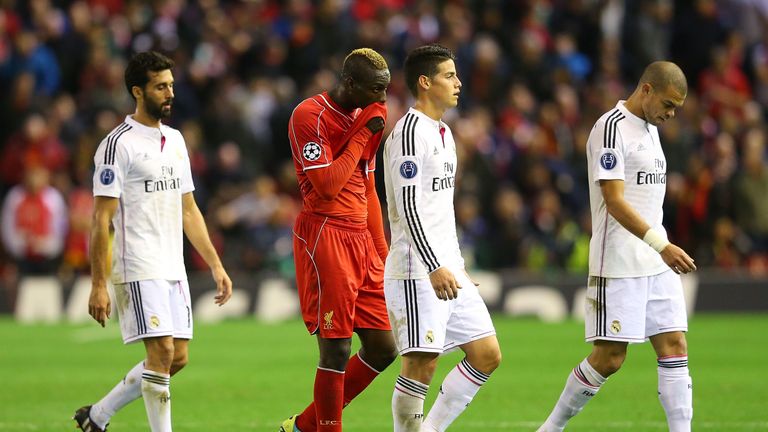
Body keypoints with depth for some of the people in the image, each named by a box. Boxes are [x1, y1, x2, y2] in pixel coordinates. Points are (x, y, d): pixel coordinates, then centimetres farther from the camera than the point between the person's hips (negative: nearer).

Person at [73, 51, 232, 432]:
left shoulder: (175, 141, 15)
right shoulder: (119, 144, -8)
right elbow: (101, 220, -11)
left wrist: (215, 265, 15)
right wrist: (98, 285, -16)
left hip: (174, 270, 8)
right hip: (139, 269, -8)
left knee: (178, 358, 6)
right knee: (162, 353, -13)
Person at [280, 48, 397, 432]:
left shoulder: (365, 118, 16)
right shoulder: (310, 115, -10)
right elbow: (327, 186, -18)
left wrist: (382, 253, 20)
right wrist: (363, 134, -12)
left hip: (361, 240, 9)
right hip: (325, 237, -9)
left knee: (383, 347, 6)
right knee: (336, 350, -9)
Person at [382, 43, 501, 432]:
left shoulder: (443, 133, 18)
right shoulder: (410, 131, -12)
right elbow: (408, 206, -19)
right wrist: (435, 268, -24)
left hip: (447, 269, 10)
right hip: (417, 272, -10)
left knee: (487, 356, 7)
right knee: (422, 363, -8)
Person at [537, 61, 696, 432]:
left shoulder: (649, 129, 16)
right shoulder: (611, 128, -13)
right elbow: (614, 201, -20)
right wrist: (661, 245, -25)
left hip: (657, 263, 9)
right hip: (619, 266, -9)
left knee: (674, 347, 0)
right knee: (609, 357, -4)